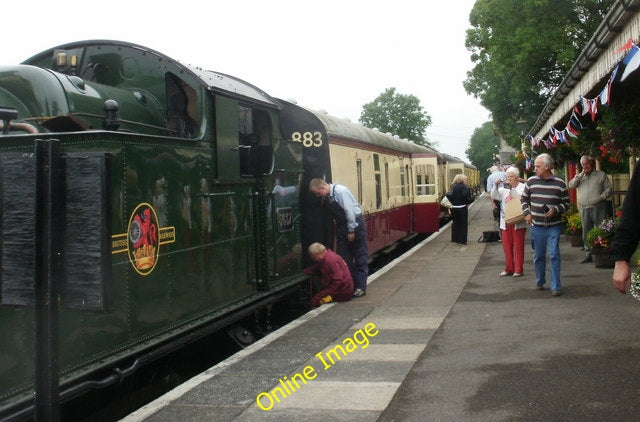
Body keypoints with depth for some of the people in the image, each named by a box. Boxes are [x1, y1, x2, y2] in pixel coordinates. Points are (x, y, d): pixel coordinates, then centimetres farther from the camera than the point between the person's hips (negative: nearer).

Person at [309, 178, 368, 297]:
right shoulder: (328, 197, 3)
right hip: (342, 226, 8)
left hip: (355, 224, -8)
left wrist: (351, 231, -18)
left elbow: (350, 211, -22)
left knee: (360, 258, 0)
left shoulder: (341, 191, -21)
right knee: (344, 259, 7)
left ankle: (360, 287, 3)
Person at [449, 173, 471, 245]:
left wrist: (453, 202, 8)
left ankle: (455, 239, 23)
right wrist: (468, 201, -9)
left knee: (455, 223, 16)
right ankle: (462, 240, 3)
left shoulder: (453, 187, 6)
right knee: (463, 224, 2)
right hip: (462, 208, -6)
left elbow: (449, 195, 3)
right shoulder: (463, 187, -14)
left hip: (454, 208, 6)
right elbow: (465, 195, -25)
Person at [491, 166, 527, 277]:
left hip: (518, 222, -6)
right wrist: (495, 186, -8)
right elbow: (494, 196, 8)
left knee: (518, 246, -1)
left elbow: (521, 197, -19)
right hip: (505, 222, 6)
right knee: (507, 246, 9)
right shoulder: (504, 188, 15)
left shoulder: (522, 187, -2)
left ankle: (518, 270, 5)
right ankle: (509, 269, 18)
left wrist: (510, 188, -25)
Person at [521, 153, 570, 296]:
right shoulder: (531, 181, 1)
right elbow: (524, 198, 15)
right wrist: (526, 213, 2)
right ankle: (540, 282, 29)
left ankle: (556, 286, 2)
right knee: (538, 256, 12)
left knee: (554, 256, -5)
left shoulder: (560, 183, -5)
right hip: (536, 226, 2)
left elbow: (566, 203, 3)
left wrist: (556, 210, -15)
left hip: (554, 227, -2)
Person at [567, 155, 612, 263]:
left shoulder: (601, 175, 7)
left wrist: (602, 197, -14)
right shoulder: (580, 176, 19)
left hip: (598, 208, -4)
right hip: (584, 209, 4)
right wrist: (581, 174, -2)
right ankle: (588, 254, 12)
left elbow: (608, 188, 4)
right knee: (586, 233, 6)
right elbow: (571, 185, 5)